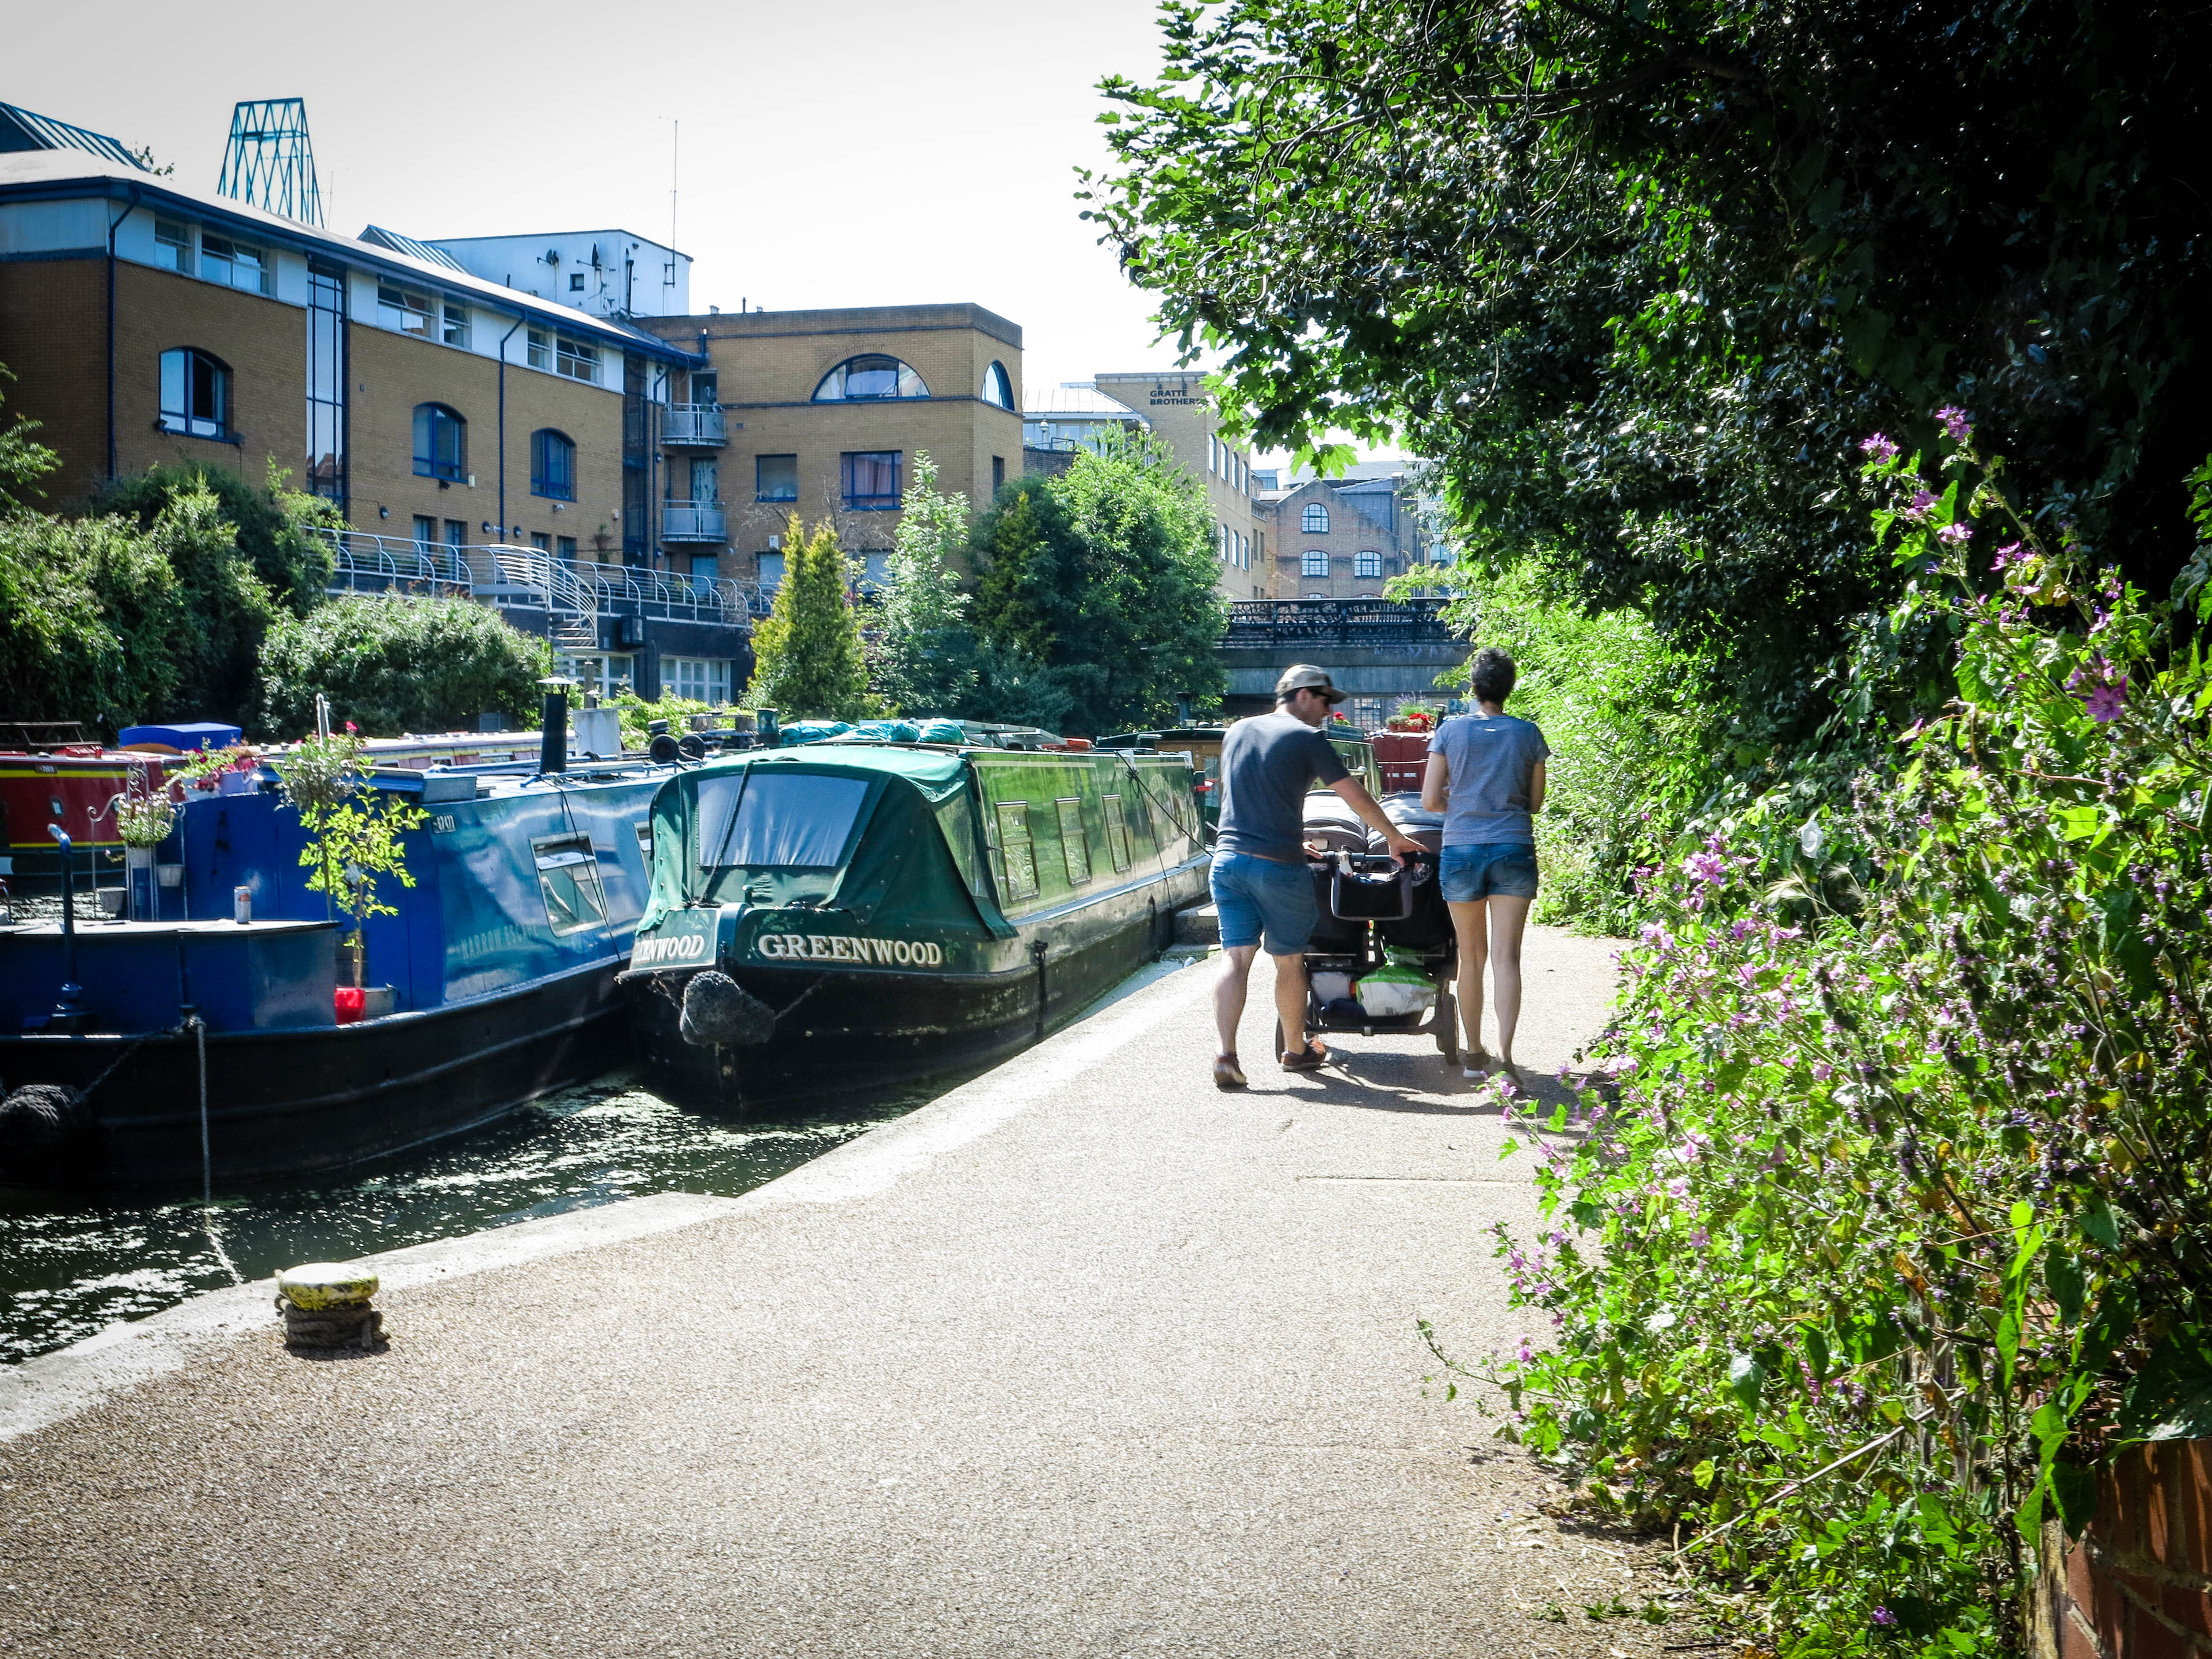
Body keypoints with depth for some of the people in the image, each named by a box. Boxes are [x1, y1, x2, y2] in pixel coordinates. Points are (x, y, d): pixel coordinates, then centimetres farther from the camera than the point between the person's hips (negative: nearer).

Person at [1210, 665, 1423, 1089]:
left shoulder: (1238, 731, 16)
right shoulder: (1306, 738, -2)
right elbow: (1356, 796, -1)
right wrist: (1396, 838, 13)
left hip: (1228, 858, 5)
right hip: (1278, 865, -5)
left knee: (1235, 957, 1)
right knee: (1289, 961, 10)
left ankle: (1226, 1054, -12)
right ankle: (1296, 1050, 25)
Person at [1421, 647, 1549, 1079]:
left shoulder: (1451, 731, 0)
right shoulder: (1528, 733, 2)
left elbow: (1430, 800, 0)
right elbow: (1536, 803, 9)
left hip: (1462, 851, 0)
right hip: (1514, 850, 0)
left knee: (1471, 955, 11)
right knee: (1506, 956, -3)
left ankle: (1474, 1054, 19)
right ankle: (1504, 1052, -16)